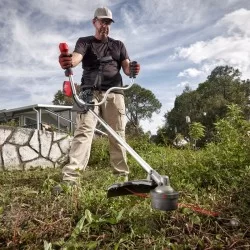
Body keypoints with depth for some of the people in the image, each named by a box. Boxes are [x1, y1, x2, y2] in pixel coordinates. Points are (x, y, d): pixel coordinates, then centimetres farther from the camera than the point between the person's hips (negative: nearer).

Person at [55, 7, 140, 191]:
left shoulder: (118, 45, 24)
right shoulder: (84, 42, 17)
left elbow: (126, 67, 10)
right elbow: (76, 57, -6)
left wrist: (132, 69, -17)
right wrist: (68, 62, -32)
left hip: (114, 93, 3)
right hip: (90, 92, -2)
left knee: (118, 135, -1)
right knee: (84, 131, -16)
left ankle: (122, 177, 3)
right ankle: (70, 177, -22)